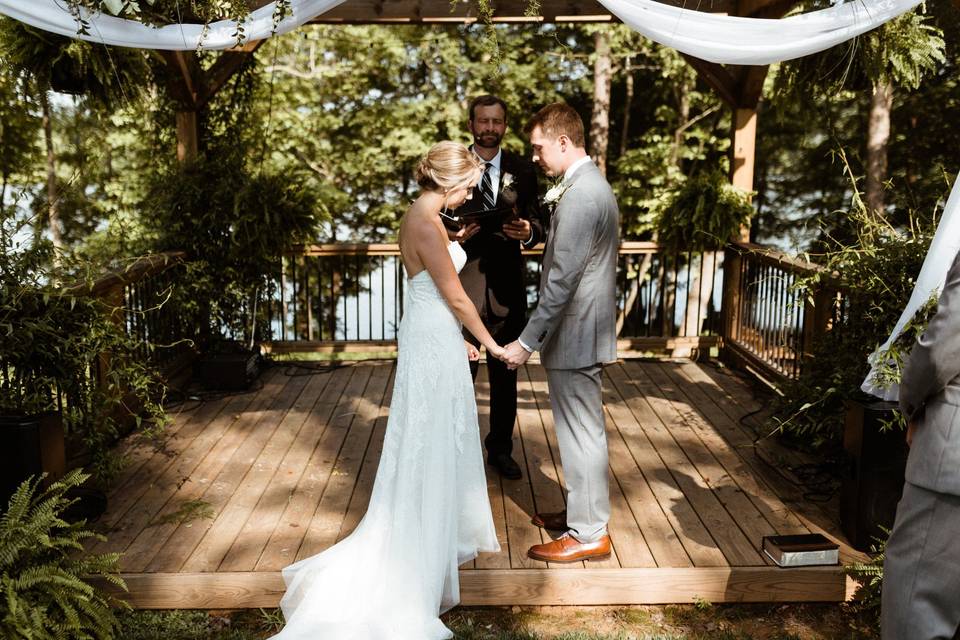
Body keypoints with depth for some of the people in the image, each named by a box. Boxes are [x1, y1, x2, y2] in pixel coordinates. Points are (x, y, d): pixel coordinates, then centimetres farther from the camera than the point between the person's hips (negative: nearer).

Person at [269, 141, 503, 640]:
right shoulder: (426, 224, -21)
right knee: (429, 450, 0)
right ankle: (419, 559, 13)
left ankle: (445, 536, 32)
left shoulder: (420, 215, 10)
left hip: (433, 338, 10)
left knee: (444, 444, 18)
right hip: (433, 344, -10)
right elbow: (456, 297, -17)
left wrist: (459, 338, 20)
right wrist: (492, 345, -6)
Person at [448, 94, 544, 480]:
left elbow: (537, 224, 6)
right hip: (461, 285, -2)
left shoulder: (523, 170, 7)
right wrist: (451, 235, -19)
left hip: (506, 285, 2)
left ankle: (501, 449, 27)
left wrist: (528, 231, -17)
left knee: (505, 373, 13)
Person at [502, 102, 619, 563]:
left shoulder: (580, 195, -21)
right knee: (581, 429, 20)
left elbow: (562, 280, -24)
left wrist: (527, 341, -21)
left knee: (581, 433, 1)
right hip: (581, 330, 10)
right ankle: (582, 510, 35)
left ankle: (589, 534, 14)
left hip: (574, 334, -10)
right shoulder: (592, 184, 12)